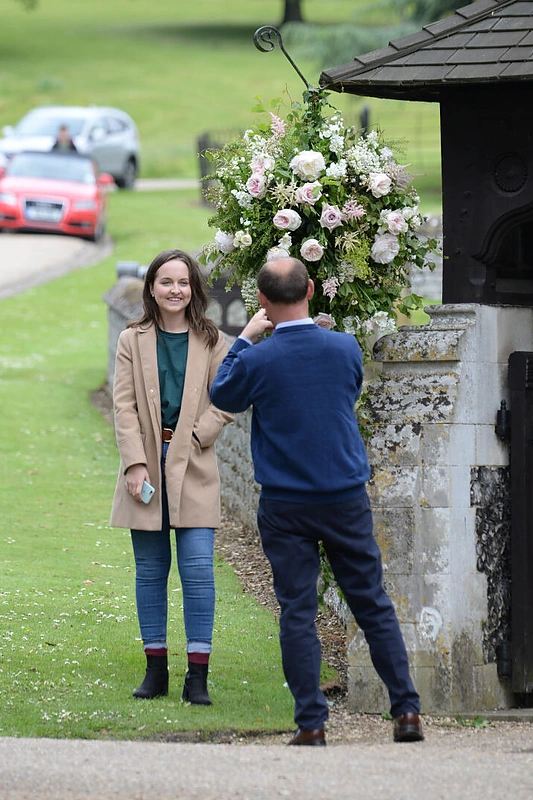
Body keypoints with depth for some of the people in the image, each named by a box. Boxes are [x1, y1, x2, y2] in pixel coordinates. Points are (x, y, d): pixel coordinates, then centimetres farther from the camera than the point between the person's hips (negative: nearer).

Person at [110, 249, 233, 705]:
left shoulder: (212, 342, 5)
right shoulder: (133, 341, 7)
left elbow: (225, 404, 2)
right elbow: (124, 406, 1)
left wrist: (189, 441, -10)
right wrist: (136, 463, -10)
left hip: (192, 468, -1)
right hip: (146, 465, 1)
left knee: (198, 568, -8)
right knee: (150, 569, 4)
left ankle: (198, 676, -7)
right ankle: (156, 670, 11)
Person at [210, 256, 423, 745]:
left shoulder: (258, 360, -13)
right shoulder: (346, 348, -5)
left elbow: (223, 397, 7)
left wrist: (245, 339, 11)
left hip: (285, 504, -2)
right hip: (347, 499, 2)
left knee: (297, 612, 2)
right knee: (373, 604, 9)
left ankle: (312, 725, -2)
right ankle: (407, 711, 9)